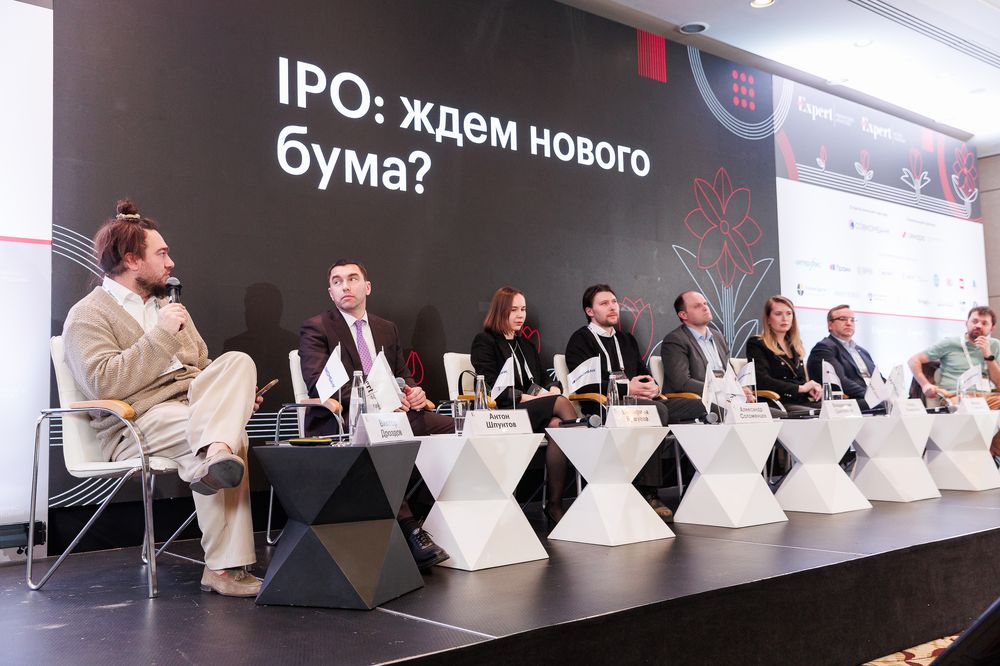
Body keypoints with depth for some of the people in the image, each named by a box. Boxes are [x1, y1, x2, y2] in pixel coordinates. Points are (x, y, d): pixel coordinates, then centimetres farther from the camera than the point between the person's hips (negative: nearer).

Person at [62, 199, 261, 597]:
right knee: (233, 436, -30)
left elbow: (203, 368, 27)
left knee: (237, 362, -22)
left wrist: (235, 396, 6)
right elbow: (103, 384, -16)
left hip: (193, 404, 7)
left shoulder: (165, 306, 25)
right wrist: (161, 334, -15)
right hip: (137, 425, -7)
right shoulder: (88, 314, 0)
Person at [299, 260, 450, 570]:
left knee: (447, 426, -18)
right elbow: (317, 382, -11)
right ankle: (408, 527, -35)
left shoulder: (387, 329, 21)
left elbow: (402, 374, 22)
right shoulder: (315, 328, 3)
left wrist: (413, 391, -4)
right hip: (337, 419, -6)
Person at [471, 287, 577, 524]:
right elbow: (491, 389, -7)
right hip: (503, 413, -6)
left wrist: (551, 389, -2)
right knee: (562, 404, -29)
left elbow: (544, 380, 24)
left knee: (557, 425, -31)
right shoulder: (484, 342, 5)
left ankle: (555, 504, -32)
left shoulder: (526, 345, 28)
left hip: (535, 412, 6)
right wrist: (530, 397, -15)